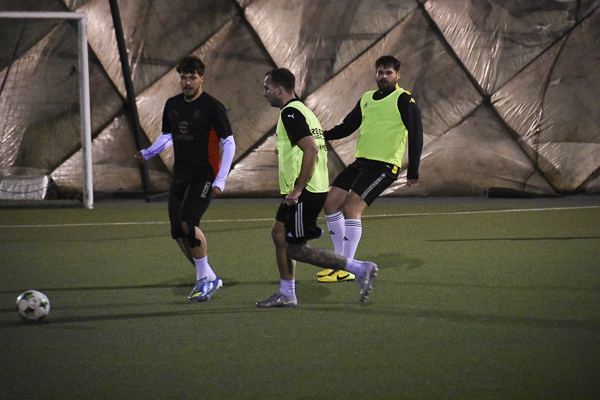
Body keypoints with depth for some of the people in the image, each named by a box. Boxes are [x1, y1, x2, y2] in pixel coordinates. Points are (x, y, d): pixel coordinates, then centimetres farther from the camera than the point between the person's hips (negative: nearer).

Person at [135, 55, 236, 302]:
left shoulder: (212, 107, -9)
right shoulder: (172, 105, 8)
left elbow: (229, 144, -8)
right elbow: (166, 136, 21)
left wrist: (220, 180, -15)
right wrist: (147, 153, 2)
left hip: (204, 175, -7)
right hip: (180, 175, 7)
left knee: (188, 222, -23)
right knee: (178, 231, 0)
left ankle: (205, 278, -10)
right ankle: (209, 279, 14)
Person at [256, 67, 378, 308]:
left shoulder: (290, 114, -14)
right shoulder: (300, 110, 18)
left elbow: (311, 149, -25)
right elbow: (314, 149, 23)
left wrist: (298, 189, -25)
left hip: (304, 192, -11)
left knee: (296, 249, -7)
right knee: (279, 234, 16)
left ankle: (360, 269, -11)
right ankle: (286, 295, 19)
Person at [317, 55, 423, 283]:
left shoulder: (403, 100, -4)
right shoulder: (366, 99, 16)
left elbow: (416, 135, -7)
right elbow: (347, 127, 21)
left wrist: (413, 172, -11)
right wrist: (324, 134, 2)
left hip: (384, 166, -8)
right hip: (360, 162, 8)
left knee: (352, 207, -17)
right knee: (330, 203, 1)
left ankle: (347, 270, -12)